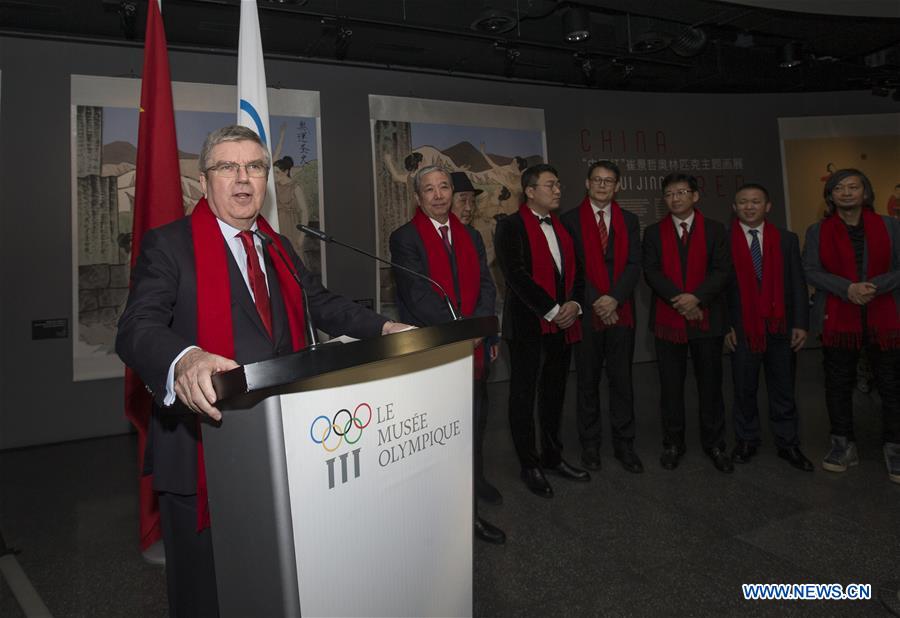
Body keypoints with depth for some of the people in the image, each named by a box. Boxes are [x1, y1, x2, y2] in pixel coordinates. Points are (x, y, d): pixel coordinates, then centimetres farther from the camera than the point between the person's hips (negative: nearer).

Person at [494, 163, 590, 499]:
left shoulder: (561, 226, 16)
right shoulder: (511, 226, -6)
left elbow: (574, 270, 15)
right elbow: (517, 275, -16)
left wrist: (573, 303, -4)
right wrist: (552, 310, -16)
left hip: (563, 324, 7)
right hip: (528, 325, -6)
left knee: (554, 394, 16)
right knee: (524, 396, 4)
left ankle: (552, 456, 31)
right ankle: (529, 466, 17)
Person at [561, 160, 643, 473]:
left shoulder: (629, 220, 12)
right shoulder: (570, 220, 3)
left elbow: (634, 265, 2)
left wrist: (614, 298, -13)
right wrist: (595, 302, -12)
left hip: (621, 311, 2)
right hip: (587, 312, -2)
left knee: (622, 378, 7)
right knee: (588, 380, 7)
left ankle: (624, 443, 18)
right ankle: (590, 444, 19)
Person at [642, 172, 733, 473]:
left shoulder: (714, 230, 7)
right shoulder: (653, 232, 7)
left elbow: (723, 271, -3)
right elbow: (651, 272, -3)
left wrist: (696, 297, -18)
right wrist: (680, 301, -15)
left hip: (707, 318, 0)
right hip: (667, 319, 0)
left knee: (710, 382, 7)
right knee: (671, 385, 6)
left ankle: (714, 443, 20)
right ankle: (672, 443, 18)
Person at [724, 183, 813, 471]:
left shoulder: (787, 239, 8)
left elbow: (797, 284, 5)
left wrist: (800, 323, -3)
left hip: (781, 326, 2)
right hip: (742, 328, -2)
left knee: (783, 390, 9)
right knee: (744, 390, 8)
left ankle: (788, 444, 21)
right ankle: (746, 441, 22)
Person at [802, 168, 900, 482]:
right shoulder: (817, 231, 6)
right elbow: (811, 271, -3)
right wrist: (847, 288, -16)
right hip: (837, 320, 0)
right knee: (838, 384, 6)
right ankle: (843, 445, 18)